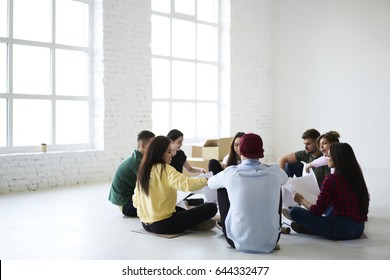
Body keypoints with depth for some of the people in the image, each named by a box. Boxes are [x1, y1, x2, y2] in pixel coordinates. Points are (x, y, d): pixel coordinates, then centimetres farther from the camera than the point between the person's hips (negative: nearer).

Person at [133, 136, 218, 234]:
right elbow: (187, 184, -25)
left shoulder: (144, 170, 10)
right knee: (211, 208, -12)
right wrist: (206, 180, -8)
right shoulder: (165, 169, -13)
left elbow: (136, 202, 13)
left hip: (145, 224, 9)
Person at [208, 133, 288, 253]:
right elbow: (284, 179, 20)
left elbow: (210, 183, 13)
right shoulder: (274, 171, -6)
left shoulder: (230, 173, -10)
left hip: (238, 242, -1)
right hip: (269, 243, 1)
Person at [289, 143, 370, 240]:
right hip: (359, 230, 8)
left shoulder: (331, 179, -12)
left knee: (294, 211, -9)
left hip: (341, 230, -8)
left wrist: (301, 200, 10)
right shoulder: (357, 176, 8)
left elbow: (317, 211, -8)